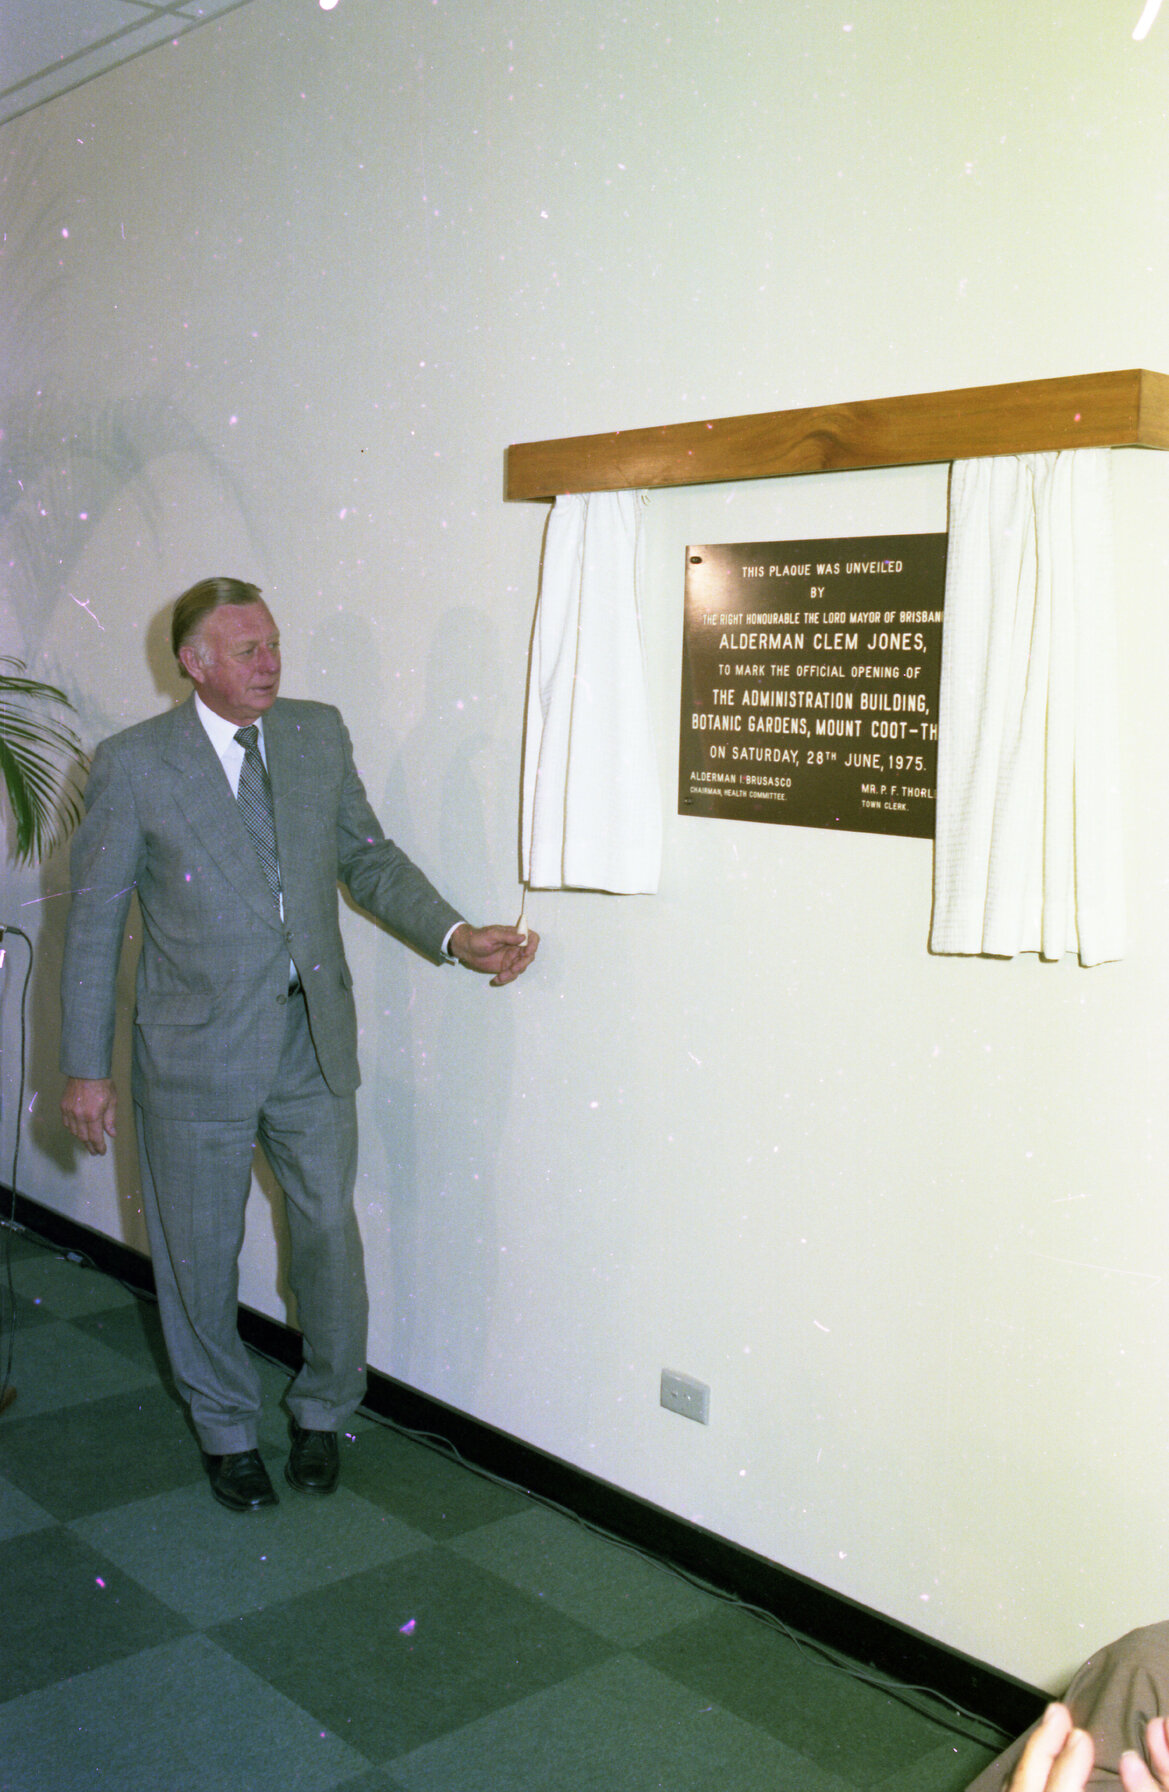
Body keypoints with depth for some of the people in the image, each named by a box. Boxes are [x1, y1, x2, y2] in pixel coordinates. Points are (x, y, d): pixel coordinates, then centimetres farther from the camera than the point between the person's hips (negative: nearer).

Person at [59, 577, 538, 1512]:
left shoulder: (320, 734, 3)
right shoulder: (133, 764, -8)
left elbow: (370, 858, 10)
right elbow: (94, 923, -5)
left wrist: (455, 935, -6)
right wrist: (86, 1068, -5)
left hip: (314, 1045, 3)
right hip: (198, 1050, -3)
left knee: (330, 1234, 11)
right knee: (201, 1253, 11)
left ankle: (323, 1413, 35)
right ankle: (228, 1428, 35)